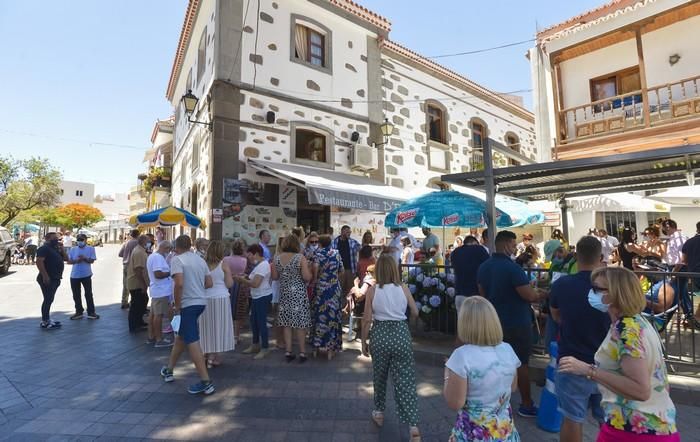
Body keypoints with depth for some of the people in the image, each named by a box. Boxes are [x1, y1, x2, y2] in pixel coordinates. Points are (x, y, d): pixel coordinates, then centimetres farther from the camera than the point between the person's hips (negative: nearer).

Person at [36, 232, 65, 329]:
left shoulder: (55, 249, 17)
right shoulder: (44, 248, -12)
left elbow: (64, 258, 19)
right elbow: (39, 262, -22)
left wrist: (61, 249, 4)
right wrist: (45, 275, -26)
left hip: (55, 278, 10)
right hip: (47, 279, -10)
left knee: (49, 299, 15)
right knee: (48, 300, -7)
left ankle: (47, 319, 23)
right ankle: (45, 322, -2)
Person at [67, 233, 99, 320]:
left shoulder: (90, 248, 0)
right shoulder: (73, 249, 8)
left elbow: (92, 260, -5)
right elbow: (69, 261, 4)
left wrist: (85, 258, -23)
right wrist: (76, 261, -14)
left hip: (86, 275, -3)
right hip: (74, 275, 3)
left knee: (88, 294, 2)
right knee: (76, 295, 10)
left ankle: (91, 312, 8)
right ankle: (79, 312, 21)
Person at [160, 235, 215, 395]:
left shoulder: (177, 259, -10)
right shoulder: (200, 259, 11)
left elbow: (179, 284, -23)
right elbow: (209, 283, 11)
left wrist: (177, 306, -13)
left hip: (188, 304, -8)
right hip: (200, 301, 8)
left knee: (192, 342, -5)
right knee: (181, 335, 24)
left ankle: (206, 382, -4)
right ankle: (169, 370, 41)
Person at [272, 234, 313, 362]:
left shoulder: (277, 258, 0)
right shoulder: (300, 258, -13)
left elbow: (274, 277, 5)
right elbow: (307, 277, -16)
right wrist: (310, 271, 3)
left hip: (284, 294, 4)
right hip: (298, 294, -4)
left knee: (287, 324, 12)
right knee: (300, 324, 5)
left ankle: (288, 352, 19)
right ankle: (302, 352, 14)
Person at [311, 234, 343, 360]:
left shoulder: (319, 253, -4)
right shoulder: (336, 253, 4)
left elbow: (315, 267, -23)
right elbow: (341, 270, 6)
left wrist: (314, 279, -8)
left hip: (321, 288, -2)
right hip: (334, 288, 2)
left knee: (319, 315, 10)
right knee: (332, 316, 8)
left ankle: (316, 347, 20)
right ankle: (330, 348, 13)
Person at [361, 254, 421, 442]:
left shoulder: (372, 290, -7)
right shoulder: (403, 288, -4)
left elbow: (367, 319, -6)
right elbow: (415, 313, 5)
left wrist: (364, 341, 6)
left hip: (380, 335, 0)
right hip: (401, 334, 0)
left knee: (379, 376, 21)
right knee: (405, 380, 7)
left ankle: (379, 413, 38)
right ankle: (413, 425, 3)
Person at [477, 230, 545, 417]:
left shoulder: (483, 267, 1)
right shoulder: (512, 267, -23)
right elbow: (529, 295, -20)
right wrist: (541, 295, 0)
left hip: (494, 321, 7)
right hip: (516, 322, -6)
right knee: (521, 363, 8)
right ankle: (526, 405, 21)